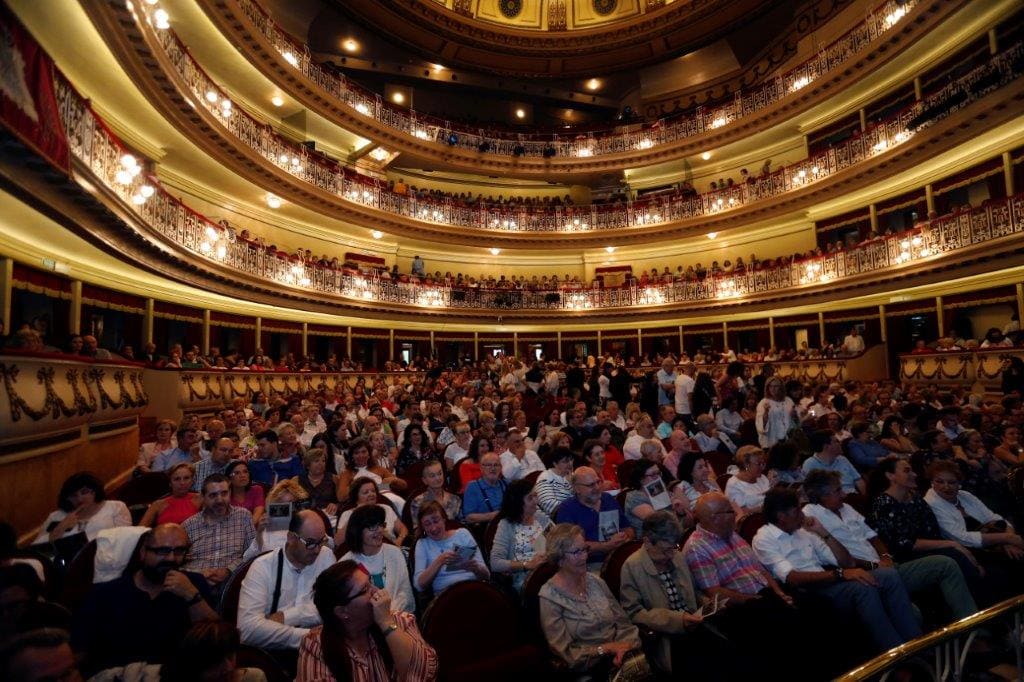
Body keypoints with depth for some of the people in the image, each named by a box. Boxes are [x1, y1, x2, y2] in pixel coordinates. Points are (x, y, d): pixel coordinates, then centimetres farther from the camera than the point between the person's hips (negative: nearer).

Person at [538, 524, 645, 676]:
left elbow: (623, 622, 7)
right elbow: (566, 653, -10)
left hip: (621, 656, 6)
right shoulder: (550, 597, -11)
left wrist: (623, 647, -14)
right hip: (590, 667, -6)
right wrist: (606, 649, -15)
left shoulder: (596, 581, 6)